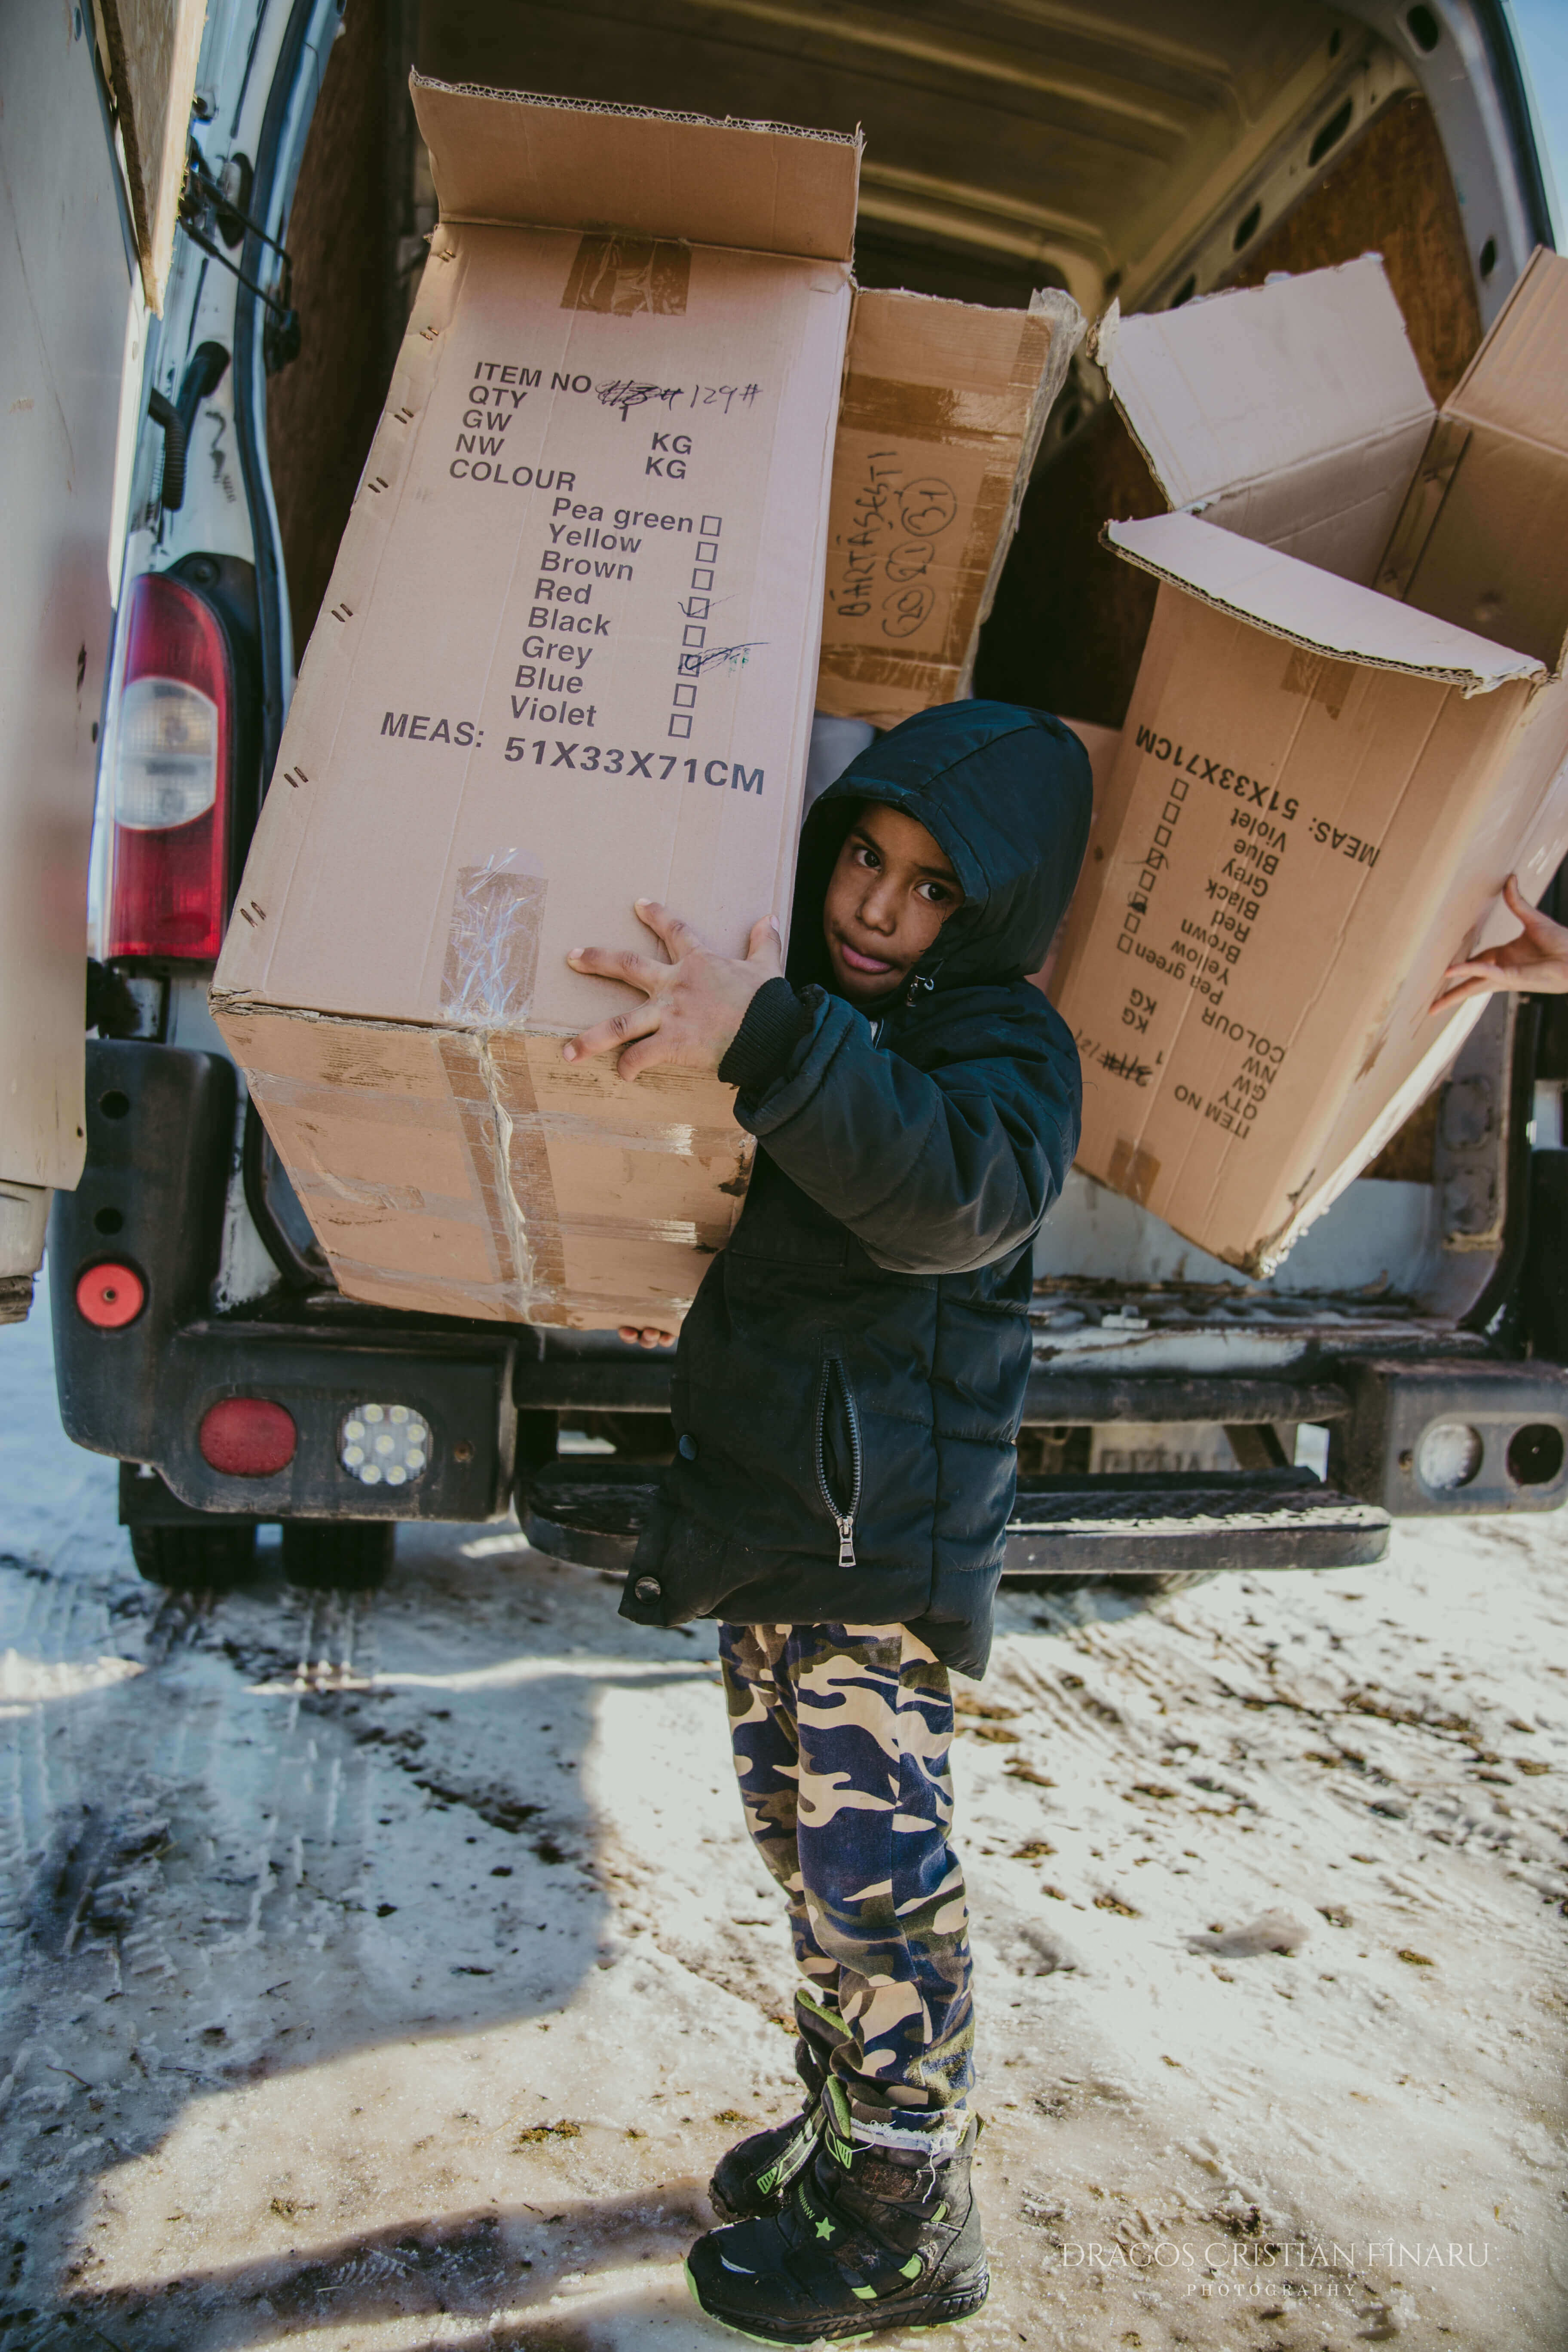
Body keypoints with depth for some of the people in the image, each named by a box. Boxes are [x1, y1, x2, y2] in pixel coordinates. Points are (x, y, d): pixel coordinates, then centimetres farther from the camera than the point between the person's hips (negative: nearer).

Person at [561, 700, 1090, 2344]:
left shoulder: (1005, 1045, -11)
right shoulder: (804, 1005, 11)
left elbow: (960, 1190, -37)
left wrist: (770, 1043, -47)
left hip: (885, 1530, -8)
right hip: (758, 1500, 8)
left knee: (875, 1872, 0)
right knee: (795, 1834, 19)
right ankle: (843, 2131, 38)